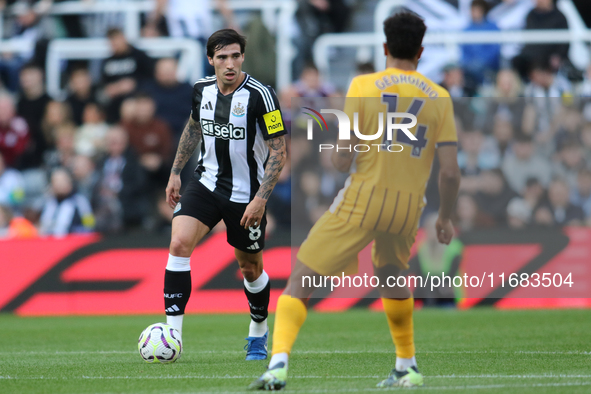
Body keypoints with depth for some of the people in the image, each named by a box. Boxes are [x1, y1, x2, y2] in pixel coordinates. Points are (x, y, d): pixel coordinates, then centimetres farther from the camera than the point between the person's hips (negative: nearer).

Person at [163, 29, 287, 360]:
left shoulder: (260, 96, -19)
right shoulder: (202, 89, -3)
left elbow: (279, 152, -16)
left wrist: (261, 199, -22)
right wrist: (176, 172, 16)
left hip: (246, 194, -3)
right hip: (206, 182, 3)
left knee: (251, 270, 10)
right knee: (179, 244, -18)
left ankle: (259, 332, 38)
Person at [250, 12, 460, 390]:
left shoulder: (363, 86, -3)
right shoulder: (439, 97, 4)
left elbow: (342, 159, -7)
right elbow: (450, 172, 0)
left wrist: (339, 158, 17)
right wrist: (445, 218, 16)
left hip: (362, 201, -4)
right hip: (408, 209, 4)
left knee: (300, 281, 0)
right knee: (391, 277, 32)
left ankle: (279, 362, -19)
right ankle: (407, 368, 37)